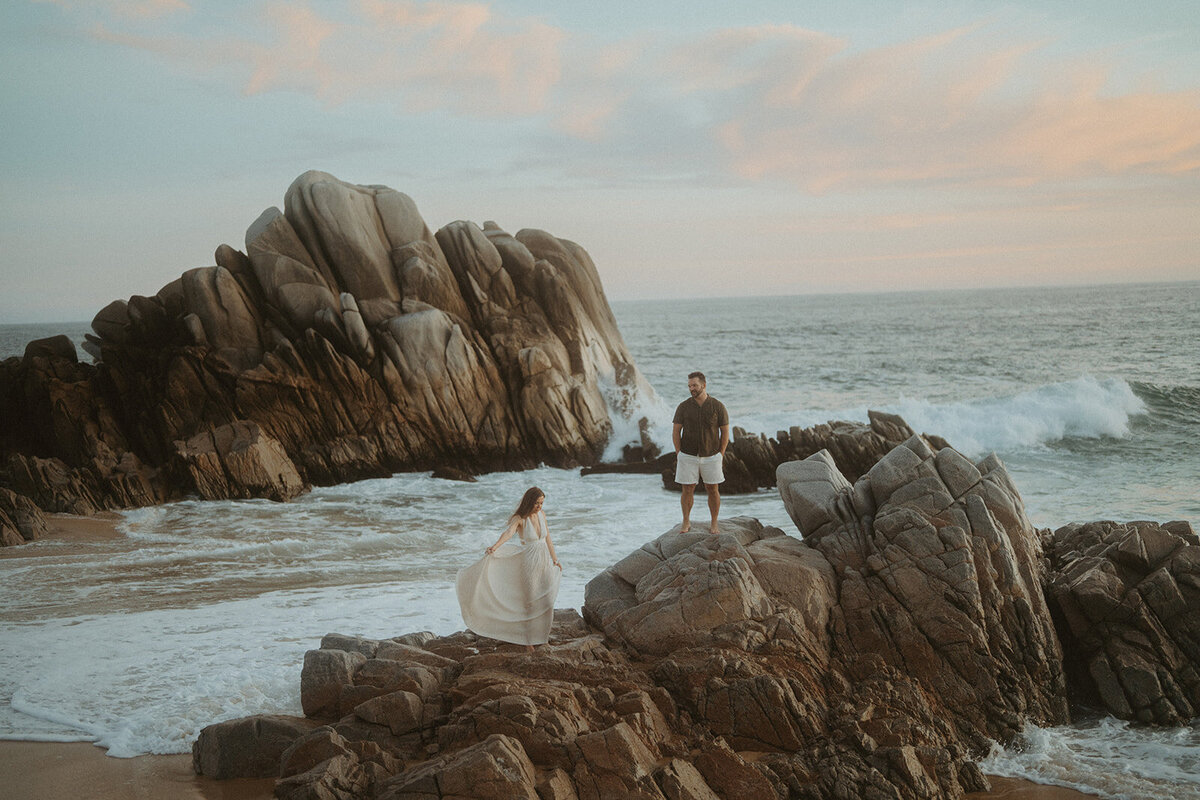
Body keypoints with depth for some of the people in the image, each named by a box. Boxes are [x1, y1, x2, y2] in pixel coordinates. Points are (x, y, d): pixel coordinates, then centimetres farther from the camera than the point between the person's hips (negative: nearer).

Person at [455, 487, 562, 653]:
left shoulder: (541, 514, 1)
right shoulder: (519, 519, -17)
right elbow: (508, 532, -37)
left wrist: (554, 558, 22)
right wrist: (495, 546, -56)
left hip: (545, 562, 5)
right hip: (529, 563, -5)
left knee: (546, 601, 11)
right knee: (529, 602, 4)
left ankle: (541, 633, 32)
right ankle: (528, 639, 19)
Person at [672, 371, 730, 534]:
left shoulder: (718, 407, -9)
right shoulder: (683, 407, -7)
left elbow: (725, 432, -2)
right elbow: (676, 432, -1)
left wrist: (720, 456, -4)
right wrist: (679, 455, -5)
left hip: (711, 457, 0)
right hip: (688, 456, 0)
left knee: (713, 490, 6)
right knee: (687, 490, 4)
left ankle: (714, 524, 19)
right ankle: (686, 522, 21)